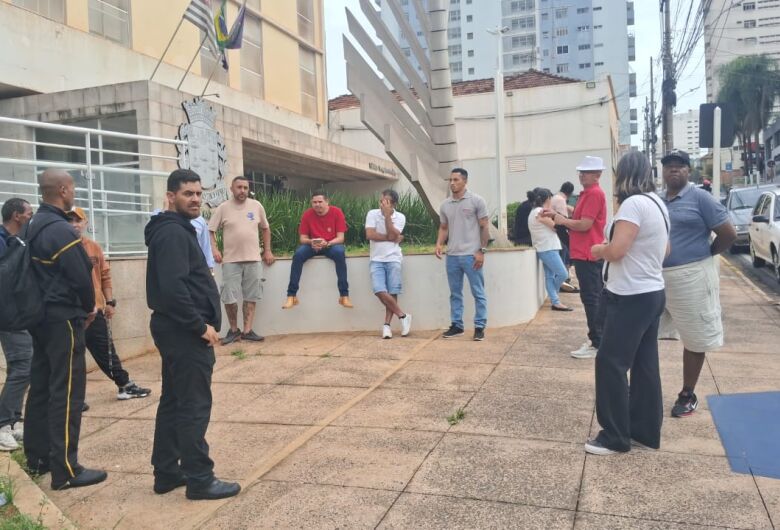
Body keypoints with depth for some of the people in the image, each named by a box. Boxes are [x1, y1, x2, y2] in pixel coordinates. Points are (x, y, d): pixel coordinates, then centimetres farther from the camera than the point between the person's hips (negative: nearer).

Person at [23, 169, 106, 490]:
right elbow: (80, 277, -20)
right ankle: (65, 470, 0)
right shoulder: (60, 229, -18)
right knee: (66, 393, -5)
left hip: (40, 317, 10)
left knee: (40, 388, 15)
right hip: (63, 319, -10)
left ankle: (37, 458, 26)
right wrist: (89, 308, -2)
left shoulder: (33, 226, 11)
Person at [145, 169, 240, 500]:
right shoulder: (173, 232, -16)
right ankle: (199, 480, 5)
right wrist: (201, 326, -19)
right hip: (185, 332, -11)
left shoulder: (175, 230, 17)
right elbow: (173, 288, -26)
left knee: (173, 402, 15)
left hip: (177, 330, 11)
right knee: (194, 406, -4)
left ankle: (166, 472, 25)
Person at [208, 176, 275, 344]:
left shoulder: (256, 206, 5)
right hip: (231, 260, -2)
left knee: (251, 296, 5)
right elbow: (210, 230, 3)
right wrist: (214, 249, -11)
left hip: (253, 259, 2)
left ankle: (247, 330, 12)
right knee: (229, 297, -3)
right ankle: (233, 330, 14)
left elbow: (265, 228, 15)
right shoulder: (223, 208, 0)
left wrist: (267, 250, 9)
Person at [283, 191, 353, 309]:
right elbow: (303, 238, -5)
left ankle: (344, 295, -30)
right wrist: (311, 242, -28)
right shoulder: (307, 214, -8)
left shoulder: (337, 212, -14)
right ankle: (291, 295, -22)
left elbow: (340, 237, -15)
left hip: (332, 244, -2)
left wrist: (327, 243, -33)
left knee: (340, 253, -35)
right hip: (313, 245, 2)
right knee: (298, 254, -27)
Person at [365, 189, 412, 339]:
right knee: (379, 291, -13)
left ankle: (386, 325, 6)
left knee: (392, 293, -3)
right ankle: (403, 316, 1)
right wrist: (391, 238, -10)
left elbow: (392, 235, -13)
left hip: (393, 259, 0)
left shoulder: (400, 217, 0)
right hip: (376, 259, 0)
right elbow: (370, 235, -12)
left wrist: (387, 215, -15)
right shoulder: (372, 214, -1)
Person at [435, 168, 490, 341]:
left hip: (471, 255, -5)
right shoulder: (445, 205, 9)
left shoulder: (476, 201, -4)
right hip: (452, 256, 5)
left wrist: (482, 251, -9)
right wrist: (439, 244, -2)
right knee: (455, 293, 12)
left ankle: (480, 327, 9)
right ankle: (456, 325, 21)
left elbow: (484, 227, -3)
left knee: (478, 293, 2)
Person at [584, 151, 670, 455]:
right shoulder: (657, 203, 12)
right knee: (645, 365, 13)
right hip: (652, 293, 10)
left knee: (611, 363, -3)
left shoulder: (634, 203, -18)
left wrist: (598, 249, -4)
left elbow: (616, 250, -24)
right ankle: (646, 432, 22)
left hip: (631, 297, -10)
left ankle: (615, 437, 4)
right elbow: (664, 249, 21)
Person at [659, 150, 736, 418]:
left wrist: (705, 254, 1)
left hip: (690, 278, -6)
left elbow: (729, 234, -9)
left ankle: (687, 396, 21)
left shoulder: (700, 198, -8)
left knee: (694, 339, 8)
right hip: (656, 277, 6)